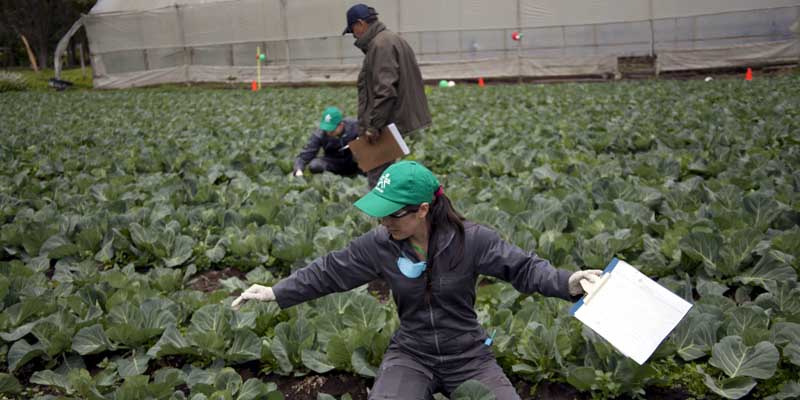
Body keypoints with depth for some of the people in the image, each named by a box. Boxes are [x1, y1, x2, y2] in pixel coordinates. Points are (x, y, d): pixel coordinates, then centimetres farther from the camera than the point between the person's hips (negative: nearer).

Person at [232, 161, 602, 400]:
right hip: (411, 355, 1)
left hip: (468, 355, 0)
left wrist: (567, 283, -30)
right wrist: (276, 293, -2)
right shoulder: (379, 244, -11)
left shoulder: (471, 240, -17)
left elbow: (522, 266, -13)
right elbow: (329, 272, -2)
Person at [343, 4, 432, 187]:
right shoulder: (391, 39, 16)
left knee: (377, 175, -6)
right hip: (390, 122, 10)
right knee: (384, 171, 18)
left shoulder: (381, 45, -16)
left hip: (384, 125, -10)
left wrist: (373, 125, -21)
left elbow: (385, 91, -24)